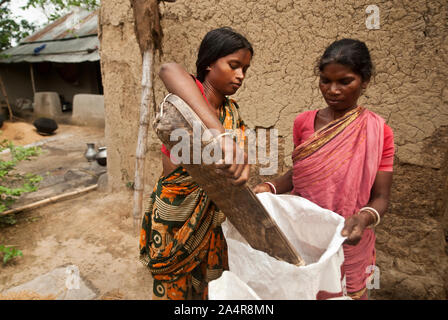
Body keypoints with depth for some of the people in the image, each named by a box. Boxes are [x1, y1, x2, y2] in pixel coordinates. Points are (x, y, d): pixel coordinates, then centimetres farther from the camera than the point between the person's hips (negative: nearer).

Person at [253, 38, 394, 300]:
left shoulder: (377, 132, -10)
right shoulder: (304, 123, -3)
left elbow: (380, 197, -9)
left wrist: (366, 217, -30)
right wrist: (271, 188, -11)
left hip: (346, 240, -2)